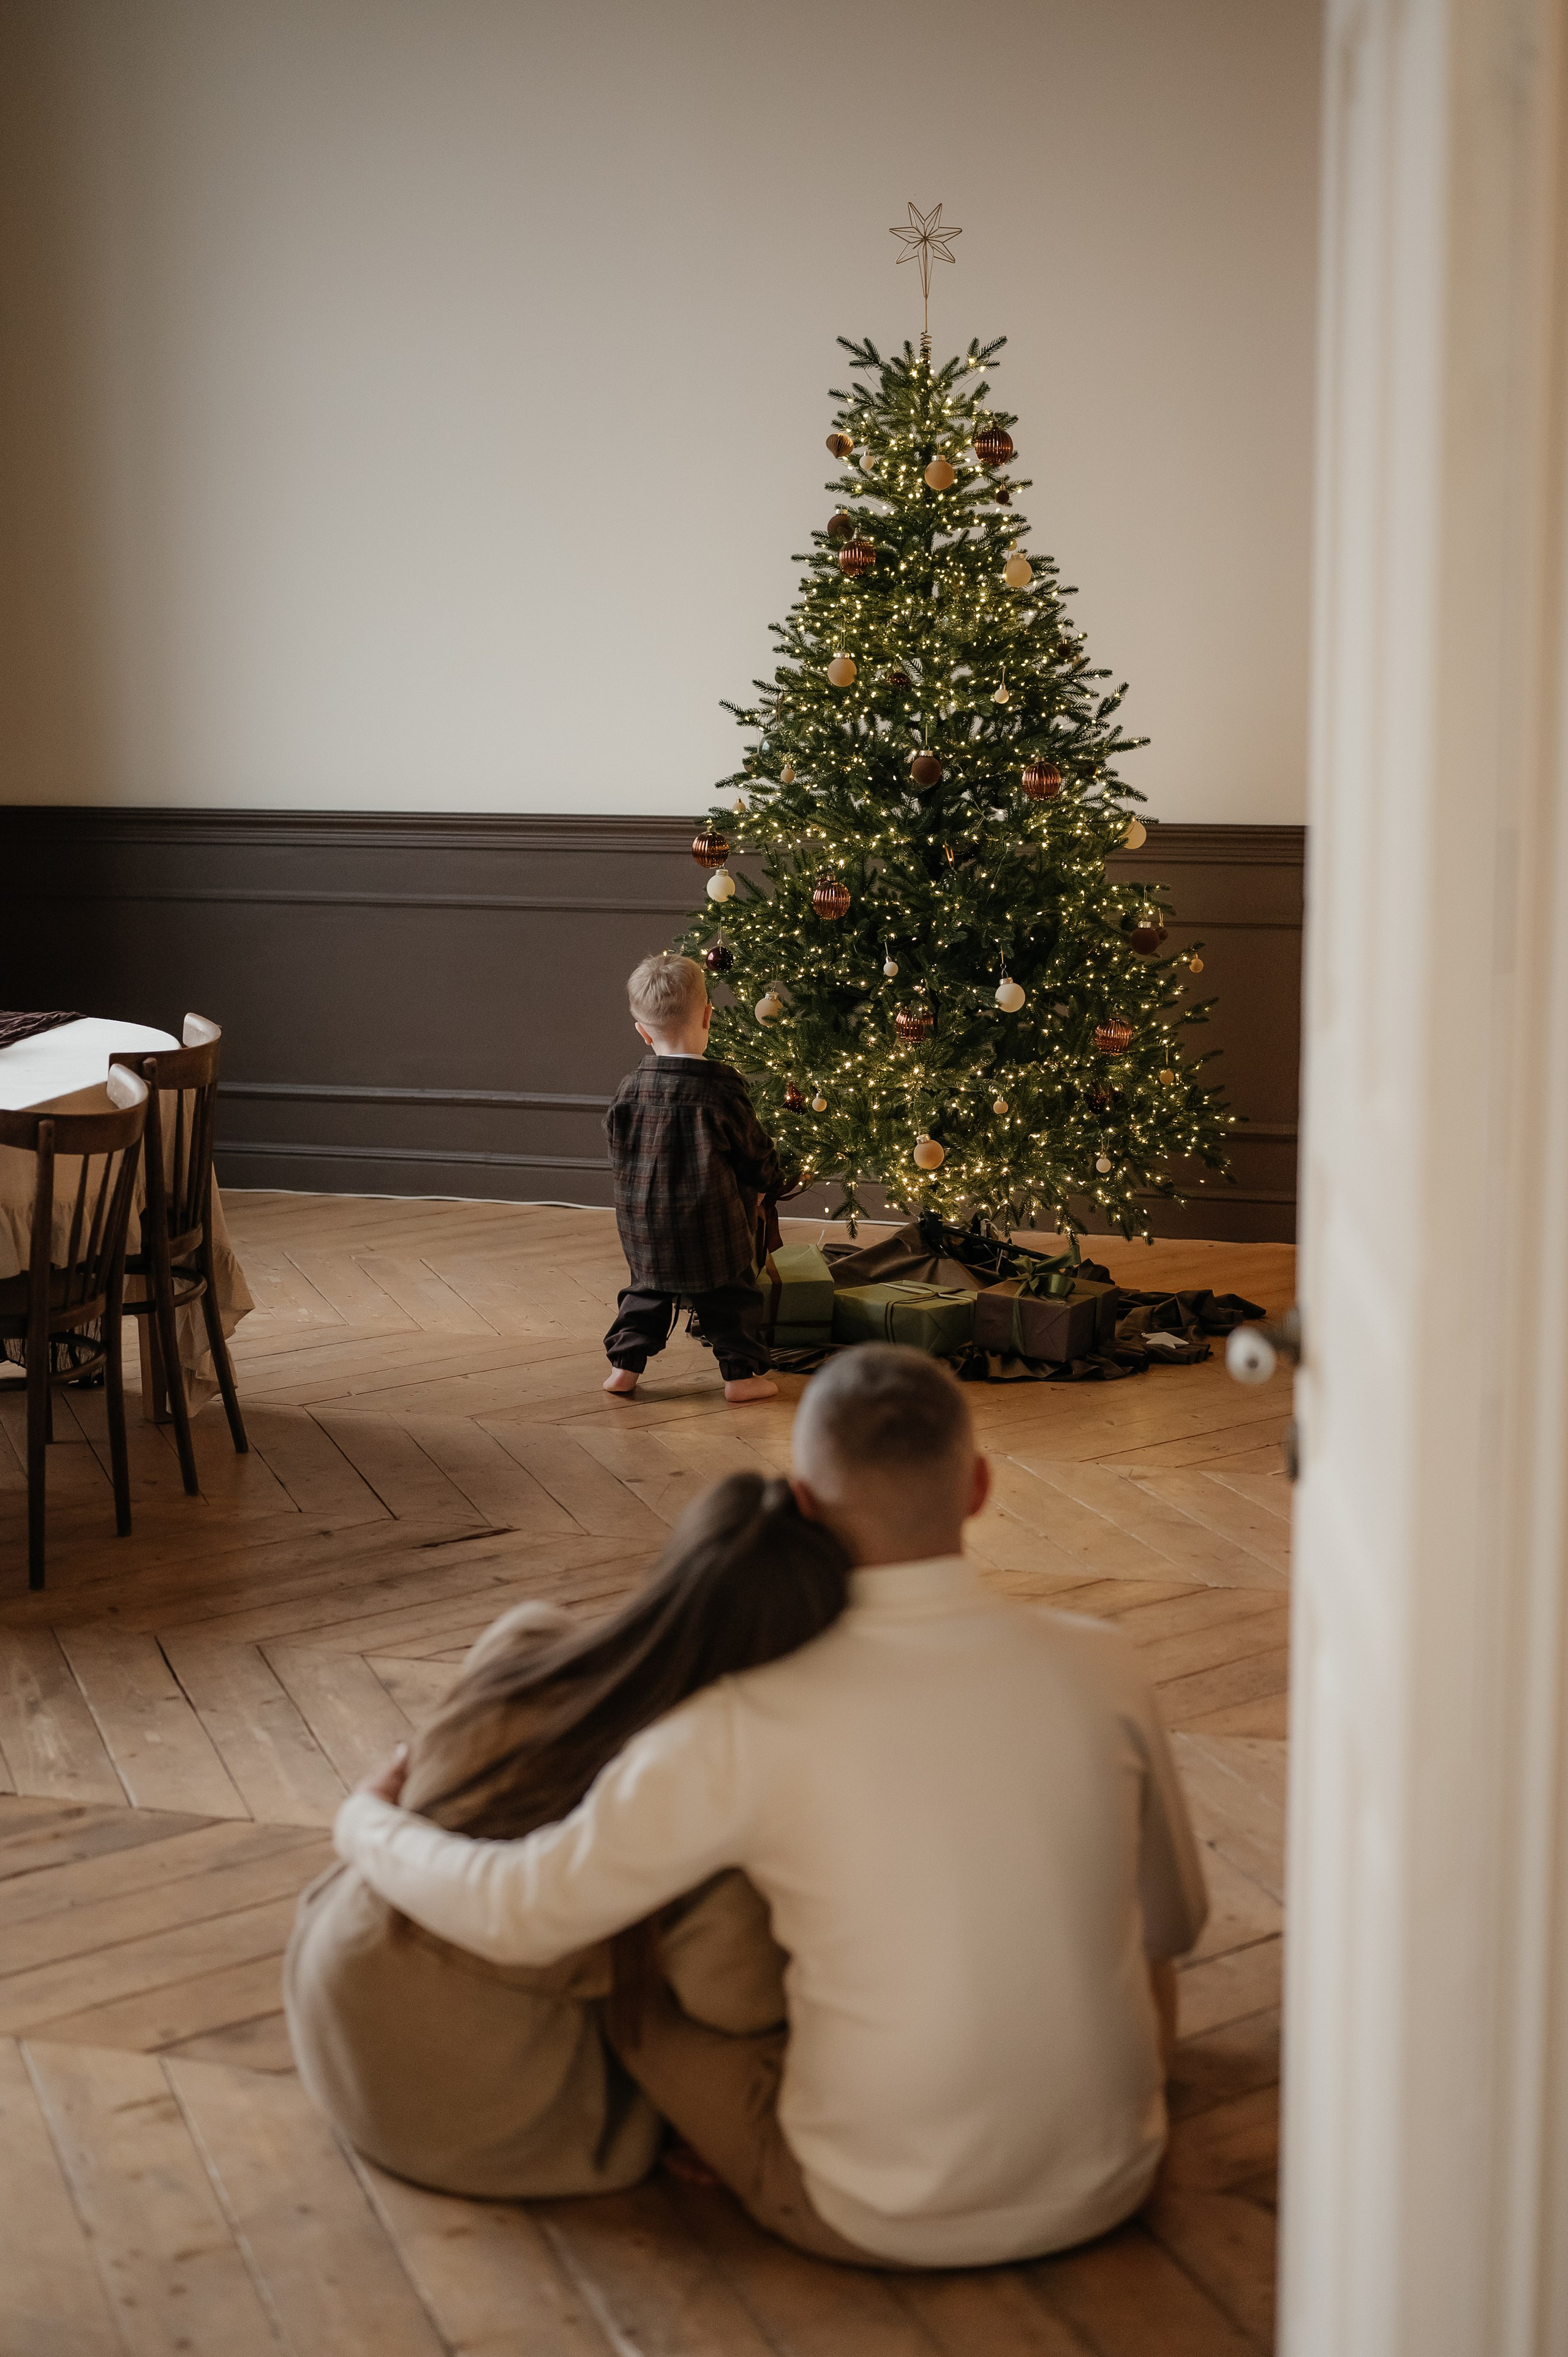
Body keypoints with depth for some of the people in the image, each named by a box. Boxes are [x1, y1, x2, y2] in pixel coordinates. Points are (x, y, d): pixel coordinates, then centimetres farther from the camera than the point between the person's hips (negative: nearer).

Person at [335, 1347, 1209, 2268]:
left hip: (878, 2220, -2)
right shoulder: (1100, 1665, -12)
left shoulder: (749, 1728, -20)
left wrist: (370, 1823, 9)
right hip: (1107, 2190, 3)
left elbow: (520, 1914, -12)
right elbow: (1176, 1923, 3)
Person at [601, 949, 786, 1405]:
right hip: (711, 1224, -4)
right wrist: (768, 1183, 15)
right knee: (729, 1296, 10)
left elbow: (618, 1153, 6)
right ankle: (742, 1372, 14)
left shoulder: (629, 1090, -5)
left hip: (643, 1223, 4)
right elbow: (754, 1149, -5)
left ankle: (624, 1363, 21)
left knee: (647, 1291, 20)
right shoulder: (721, 1089, -17)